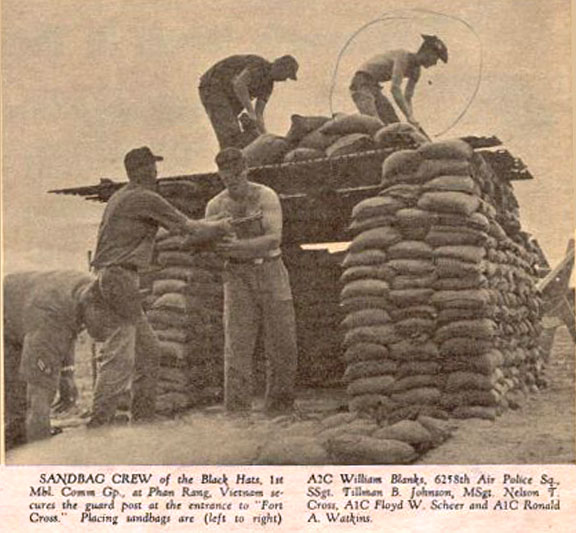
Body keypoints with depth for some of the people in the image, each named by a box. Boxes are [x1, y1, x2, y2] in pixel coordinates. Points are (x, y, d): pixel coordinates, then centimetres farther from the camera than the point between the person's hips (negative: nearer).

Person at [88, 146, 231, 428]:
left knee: (148, 351, 14)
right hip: (119, 277, -10)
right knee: (119, 356, -12)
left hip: (108, 276, 10)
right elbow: (190, 228, -5)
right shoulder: (146, 199, -9)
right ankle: (98, 423, -12)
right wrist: (222, 226, 12)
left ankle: (143, 417, 19)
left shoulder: (119, 197, 19)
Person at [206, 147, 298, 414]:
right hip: (238, 275, 1)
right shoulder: (215, 206, -1)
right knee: (238, 343, -8)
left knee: (282, 342, 0)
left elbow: (274, 239, -20)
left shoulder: (266, 196, -8)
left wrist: (239, 246, -34)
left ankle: (279, 407, 13)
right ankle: (236, 409, -7)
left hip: (271, 271, 0)